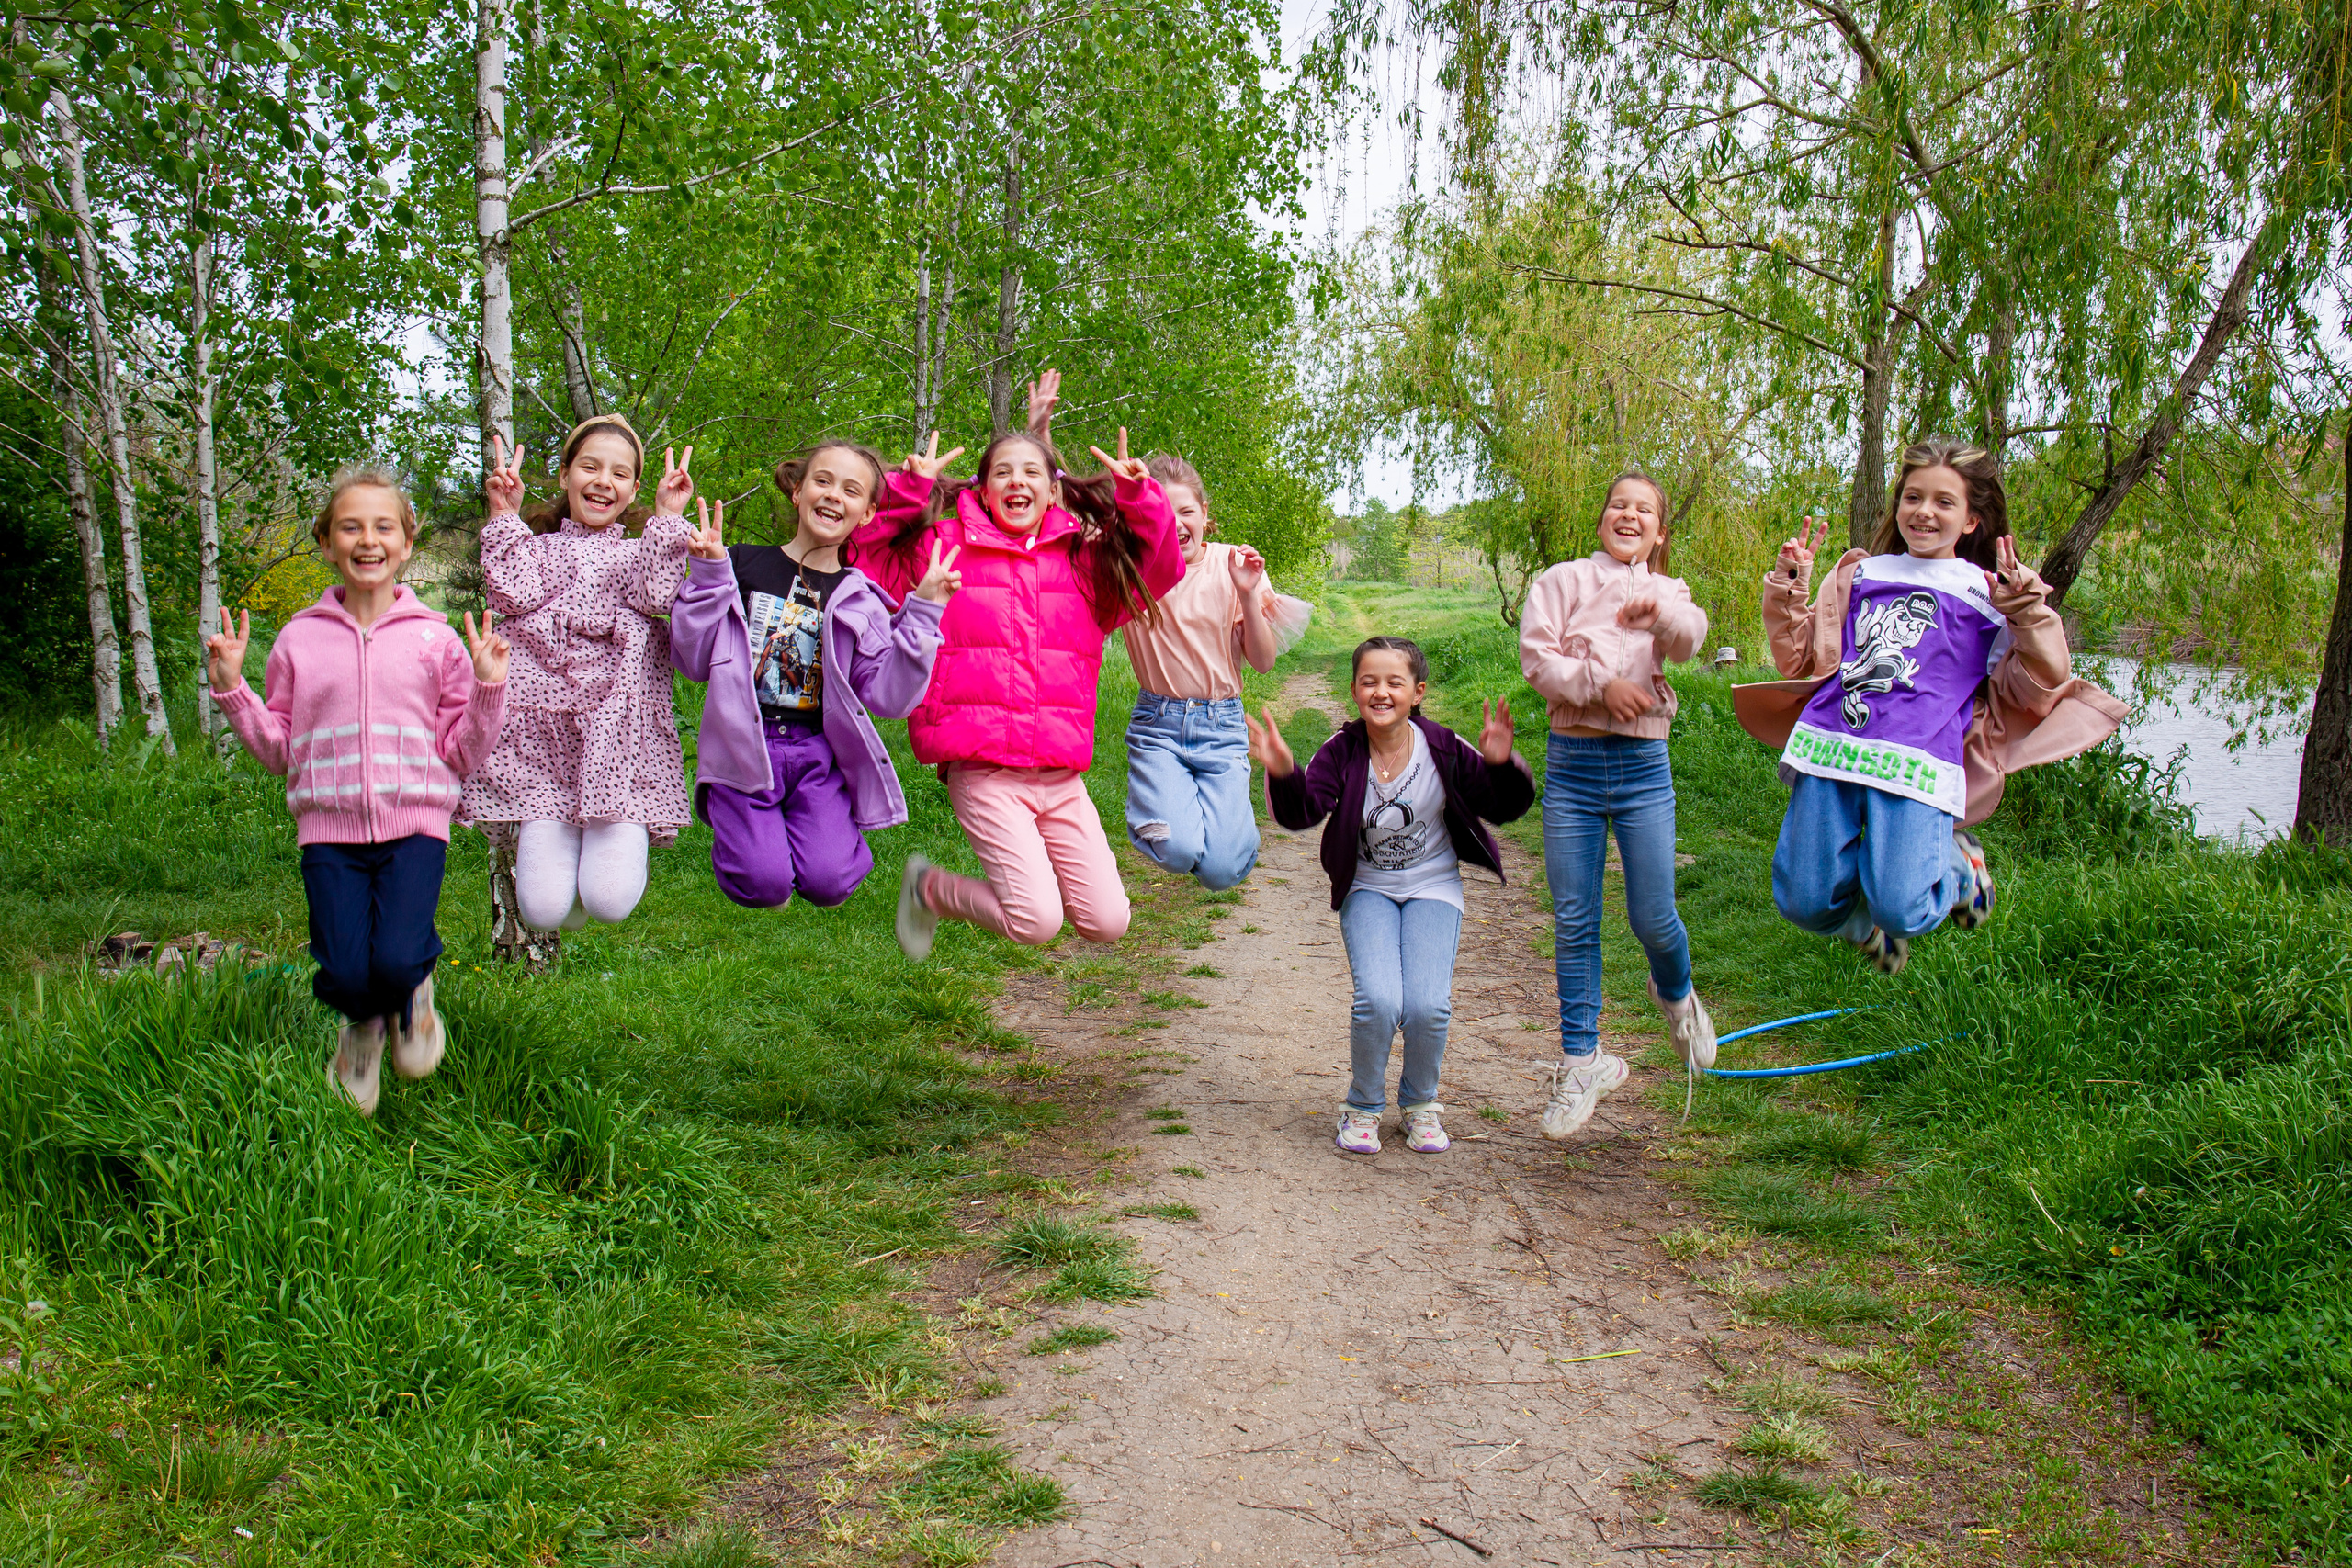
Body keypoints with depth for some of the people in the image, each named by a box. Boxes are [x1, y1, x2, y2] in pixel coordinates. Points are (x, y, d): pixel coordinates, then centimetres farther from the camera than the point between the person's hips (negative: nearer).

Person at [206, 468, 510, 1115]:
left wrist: (489, 687, -6)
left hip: (414, 824, -1)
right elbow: (279, 750, 13)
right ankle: (362, 1021, 26)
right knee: (344, 977, -12)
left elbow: (461, 755, 7)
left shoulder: (435, 640, 6)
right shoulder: (300, 639, 8)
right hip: (330, 826, 1)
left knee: (397, 962, -22)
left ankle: (412, 992, 17)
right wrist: (230, 688, 2)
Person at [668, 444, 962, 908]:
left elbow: (888, 695, -2)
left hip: (817, 751, 2)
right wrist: (707, 575, -9)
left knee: (828, 882, -16)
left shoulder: (860, 600, 7)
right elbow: (692, 661, 1)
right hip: (743, 744, -1)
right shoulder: (743, 565, 4)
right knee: (764, 884, -17)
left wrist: (923, 613, -8)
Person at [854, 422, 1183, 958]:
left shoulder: (1086, 560, 12)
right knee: (1038, 922, -16)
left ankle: (1029, 869, 28)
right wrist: (907, 492, -10)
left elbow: (1161, 571, 9)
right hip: (983, 771, -4)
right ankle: (929, 888, 13)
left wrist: (1140, 498, -4)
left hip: (1061, 777, 4)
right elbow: (869, 562, 0)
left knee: (1108, 923, -1)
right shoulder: (945, 547, 5)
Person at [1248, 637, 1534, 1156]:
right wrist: (1282, 774, -42)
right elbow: (1302, 812, -22)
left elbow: (1506, 808, -6)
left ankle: (1420, 1103, 13)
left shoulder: (1443, 748, -11)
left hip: (1433, 889, 0)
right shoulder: (1343, 751, -11)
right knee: (1378, 1000, -22)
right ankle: (1364, 1105, 7)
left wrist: (1501, 766, -27)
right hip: (1368, 891, 0)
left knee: (1428, 1005, -18)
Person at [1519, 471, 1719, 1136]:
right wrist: (1601, 684, -19)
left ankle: (1677, 996, 35)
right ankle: (1582, 1060, 12)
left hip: (1643, 764, 0)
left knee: (1653, 918, 1)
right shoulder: (1561, 581, 8)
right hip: (1571, 762, 0)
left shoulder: (1667, 592, 10)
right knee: (1573, 920, 2)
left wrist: (1660, 613, -34)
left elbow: (1689, 639, -13)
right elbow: (1536, 657, -6)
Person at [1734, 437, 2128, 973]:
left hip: (1914, 766, -2)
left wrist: (2027, 613, -5)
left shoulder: (1989, 592, 15)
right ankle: (1864, 921, 30)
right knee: (1805, 903, -6)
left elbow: (2038, 691, 8)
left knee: (1902, 913, -16)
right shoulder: (1859, 573, 22)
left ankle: (1957, 863, 19)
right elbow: (1803, 661, 22)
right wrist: (1788, 588, 11)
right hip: (1830, 746, 3)